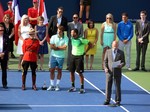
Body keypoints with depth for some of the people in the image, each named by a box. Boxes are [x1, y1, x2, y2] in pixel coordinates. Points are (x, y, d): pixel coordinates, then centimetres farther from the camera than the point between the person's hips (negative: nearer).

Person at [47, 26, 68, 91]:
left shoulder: (66, 38, -4)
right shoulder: (53, 37, 1)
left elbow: (65, 47, -15)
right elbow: (51, 46, -6)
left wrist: (56, 47, -10)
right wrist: (60, 47, -10)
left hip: (61, 57, -1)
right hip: (53, 56, 2)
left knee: (59, 70, 6)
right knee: (52, 70, 2)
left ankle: (57, 85, 16)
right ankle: (52, 85, 10)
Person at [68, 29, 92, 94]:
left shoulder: (81, 40, -17)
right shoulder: (72, 38, 4)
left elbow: (90, 44, -10)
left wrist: (85, 52, -8)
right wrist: (72, 51, 13)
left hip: (79, 57, -7)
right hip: (73, 56, 7)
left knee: (80, 73, -3)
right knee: (72, 72, 8)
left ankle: (82, 88, 4)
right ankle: (73, 87, 19)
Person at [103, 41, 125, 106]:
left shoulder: (121, 53, 4)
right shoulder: (108, 51, 8)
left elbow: (123, 62, 4)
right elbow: (105, 61, 8)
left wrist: (121, 65, -19)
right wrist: (105, 68, -8)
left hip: (117, 72, -1)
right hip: (109, 72, 1)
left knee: (117, 87, 3)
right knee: (108, 86, 4)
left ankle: (117, 101, 11)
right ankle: (107, 100, 12)